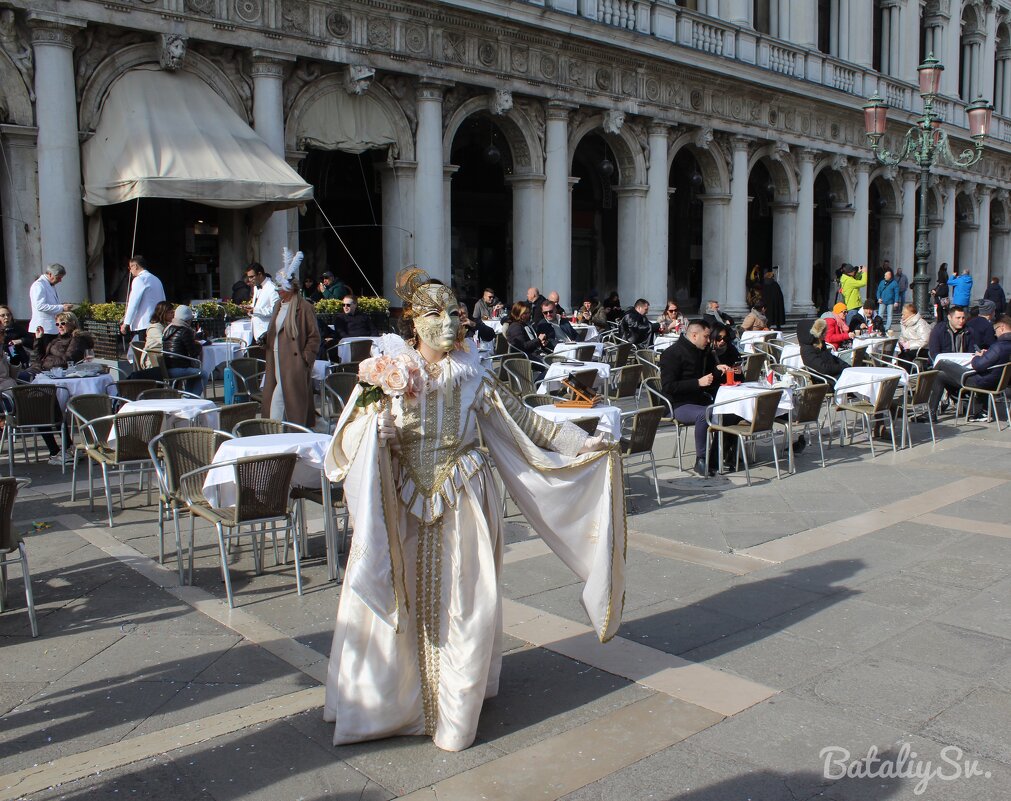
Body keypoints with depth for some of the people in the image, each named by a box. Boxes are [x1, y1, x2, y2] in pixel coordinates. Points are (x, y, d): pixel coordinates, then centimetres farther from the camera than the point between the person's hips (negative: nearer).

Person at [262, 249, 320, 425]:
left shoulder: (304, 307, -9)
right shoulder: (278, 306, 16)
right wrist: (265, 338, 8)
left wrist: (305, 359, -14)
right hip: (276, 363, 8)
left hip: (294, 366, -8)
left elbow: (314, 337, -9)